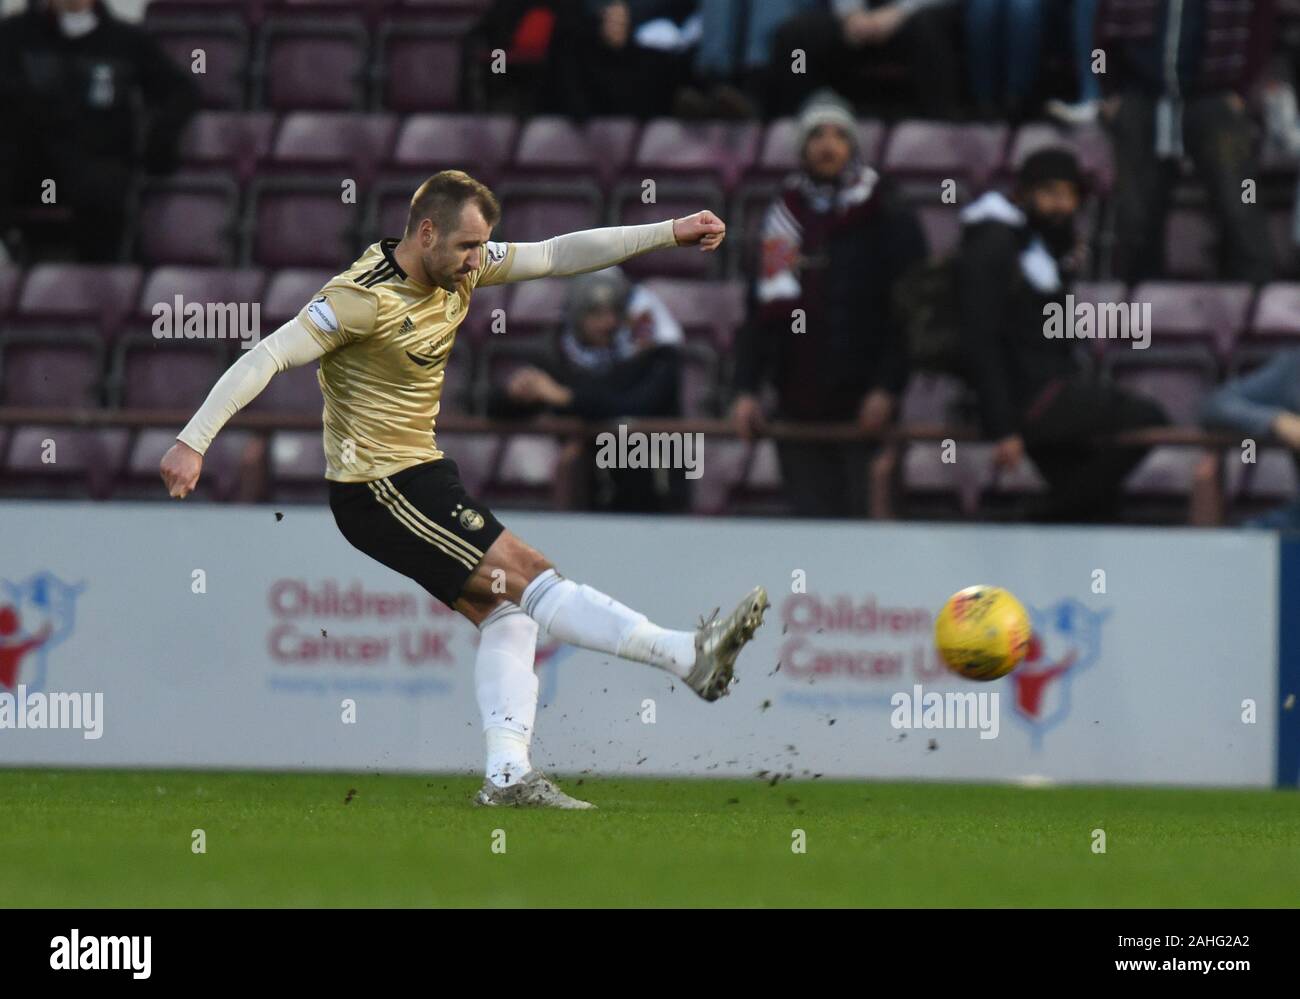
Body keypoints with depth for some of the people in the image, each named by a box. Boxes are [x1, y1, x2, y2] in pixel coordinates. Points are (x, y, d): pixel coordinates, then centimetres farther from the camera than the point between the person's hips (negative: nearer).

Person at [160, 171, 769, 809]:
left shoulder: (460, 269, 3)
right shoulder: (364, 298, -22)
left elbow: (557, 255, 9)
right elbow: (266, 357, -24)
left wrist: (670, 232, 5)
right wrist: (192, 441, -30)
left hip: (421, 473, 10)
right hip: (377, 490, -10)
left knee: (506, 610, 2)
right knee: (522, 575, -12)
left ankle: (507, 774, 1)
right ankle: (690, 656, -16)